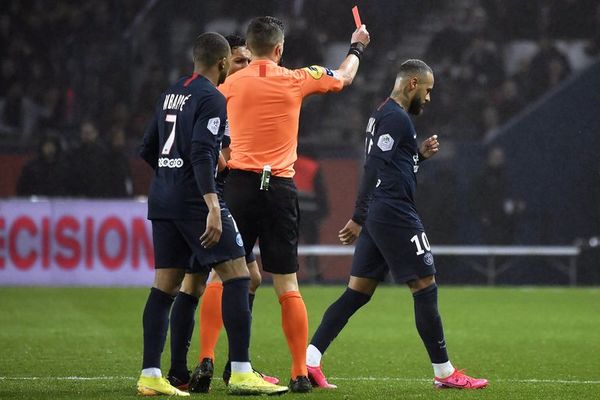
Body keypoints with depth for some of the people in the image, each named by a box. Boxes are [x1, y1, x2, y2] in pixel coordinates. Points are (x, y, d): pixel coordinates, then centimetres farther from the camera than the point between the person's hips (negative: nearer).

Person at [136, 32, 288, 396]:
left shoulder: (171, 94, 15)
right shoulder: (211, 98, -10)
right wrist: (213, 207, -25)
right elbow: (201, 153, -20)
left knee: (166, 286, 8)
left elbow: (148, 150, 20)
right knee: (237, 276, -6)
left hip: (163, 200, 9)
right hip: (194, 199, -9)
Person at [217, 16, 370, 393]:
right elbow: (344, 77, 24)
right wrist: (357, 47, 42)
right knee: (287, 286, 3)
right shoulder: (296, 80, 5)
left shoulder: (231, 83, 3)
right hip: (280, 187, 0)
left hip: (239, 183, 0)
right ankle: (301, 372, 3)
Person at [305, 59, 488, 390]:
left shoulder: (382, 115, 20)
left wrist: (420, 155, 14)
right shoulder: (397, 118, -12)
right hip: (395, 215, -10)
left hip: (378, 217, 10)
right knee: (425, 288, -3)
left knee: (358, 292, 7)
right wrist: (359, 219, -18)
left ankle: (310, 360, -1)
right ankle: (444, 373, 2)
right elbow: (374, 168, -18)